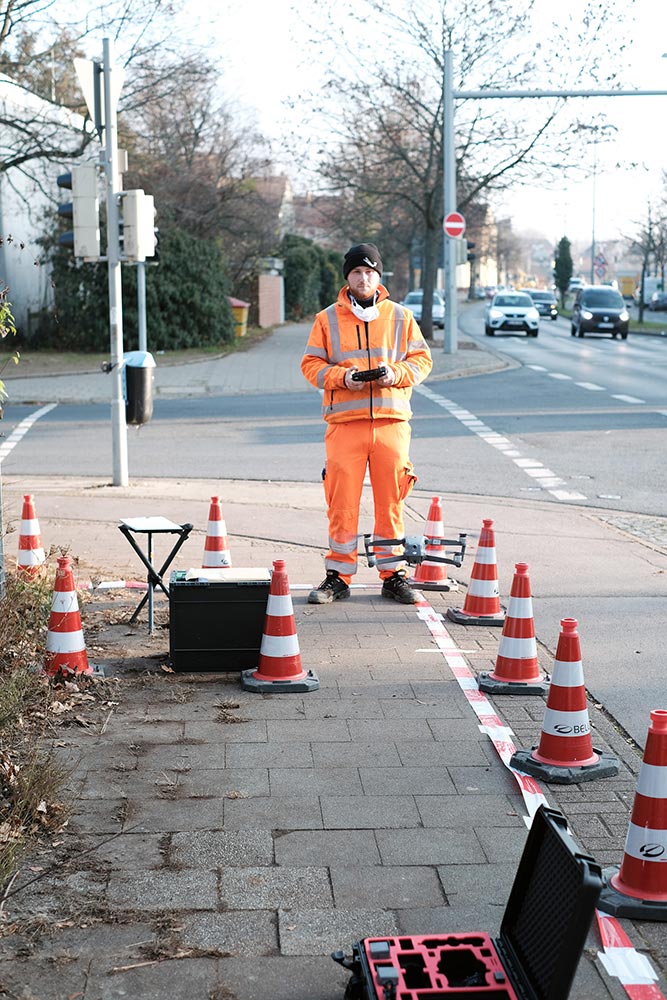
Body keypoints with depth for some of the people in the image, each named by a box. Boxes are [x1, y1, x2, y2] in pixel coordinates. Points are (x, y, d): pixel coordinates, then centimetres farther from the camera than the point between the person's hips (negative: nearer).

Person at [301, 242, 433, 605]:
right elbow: (311, 364, 7)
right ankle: (338, 577, 8)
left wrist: (396, 373, -9)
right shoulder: (327, 319, 9)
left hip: (391, 421, 1)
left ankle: (393, 575, 13)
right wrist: (342, 376, -11)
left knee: (391, 501, 3)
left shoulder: (400, 317, 12)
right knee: (342, 502, -2)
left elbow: (422, 359, 10)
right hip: (344, 423, -1)